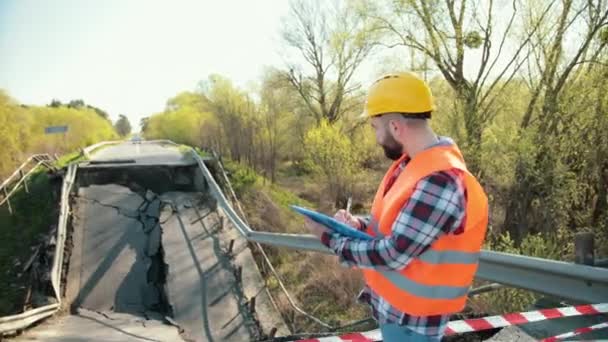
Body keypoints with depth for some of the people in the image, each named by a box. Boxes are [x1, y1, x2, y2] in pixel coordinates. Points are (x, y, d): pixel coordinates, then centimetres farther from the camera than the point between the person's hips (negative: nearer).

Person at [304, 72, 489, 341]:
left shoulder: (440, 182, -29)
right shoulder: (412, 163, 2)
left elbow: (392, 255, -27)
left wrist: (330, 238, -15)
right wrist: (360, 225, -5)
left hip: (412, 319, -8)